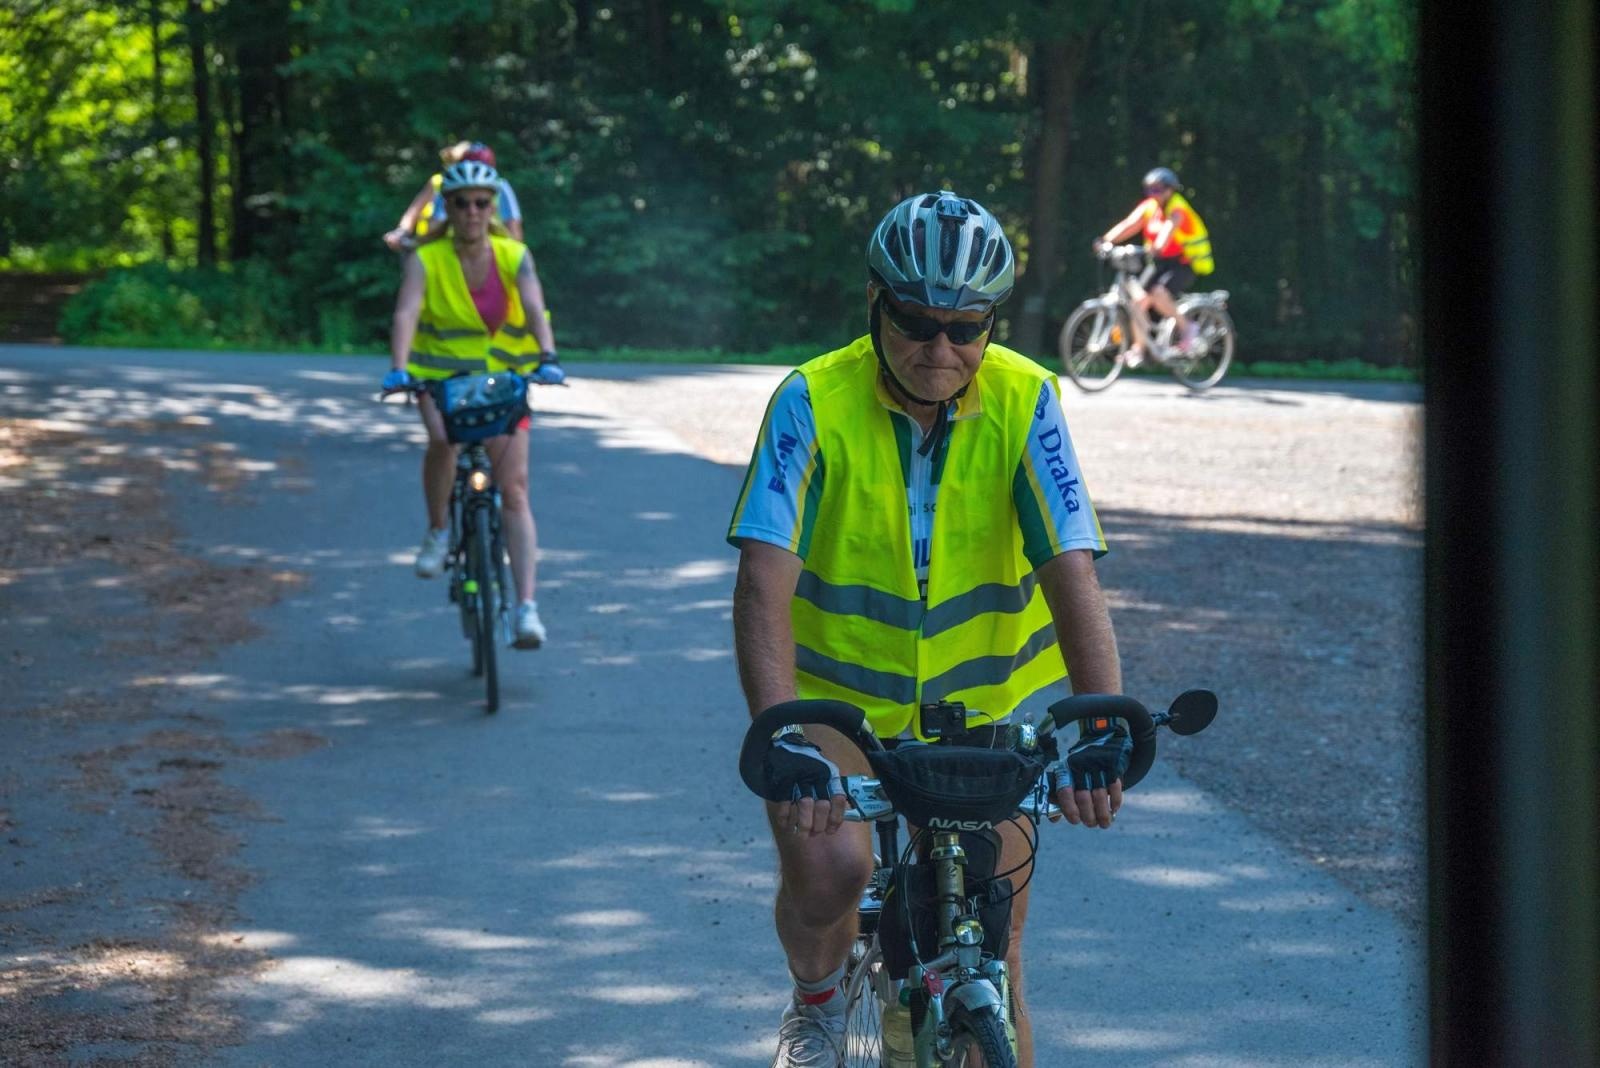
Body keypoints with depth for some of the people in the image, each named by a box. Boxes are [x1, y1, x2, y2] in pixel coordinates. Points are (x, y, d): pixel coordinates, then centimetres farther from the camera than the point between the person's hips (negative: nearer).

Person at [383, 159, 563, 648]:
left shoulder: (514, 257, -7)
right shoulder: (426, 260, -10)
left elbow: (535, 309, -21)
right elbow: (406, 314, -24)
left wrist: (548, 358, -40)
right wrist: (399, 368, -41)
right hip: (442, 376, -1)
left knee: (514, 488, -11)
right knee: (442, 438, -34)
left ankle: (526, 607, -14)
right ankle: (438, 529, -7)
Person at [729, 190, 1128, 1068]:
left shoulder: (1024, 403, -14)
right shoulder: (816, 403, -18)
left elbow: (1072, 573, -21)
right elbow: (765, 581, -26)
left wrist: (1105, 729, -35)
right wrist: (783, 738, -41)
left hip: (974, 713, 2)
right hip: (834, 701, -2)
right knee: (830, 868, -27)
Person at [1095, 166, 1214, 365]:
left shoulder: (1177, 209, -17)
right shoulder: (1148, 207, 2)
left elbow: (1169, 228, -37)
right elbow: (1129, 225, -10)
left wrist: (1158, 247, -57)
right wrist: (1105, 240, -27)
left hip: (1183, 265, -7)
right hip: (1159, 263, 7)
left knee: (1158, 294, -30)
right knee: (1139, 300, -9)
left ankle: (1186, 326, -8)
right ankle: (1138, 348, 2)